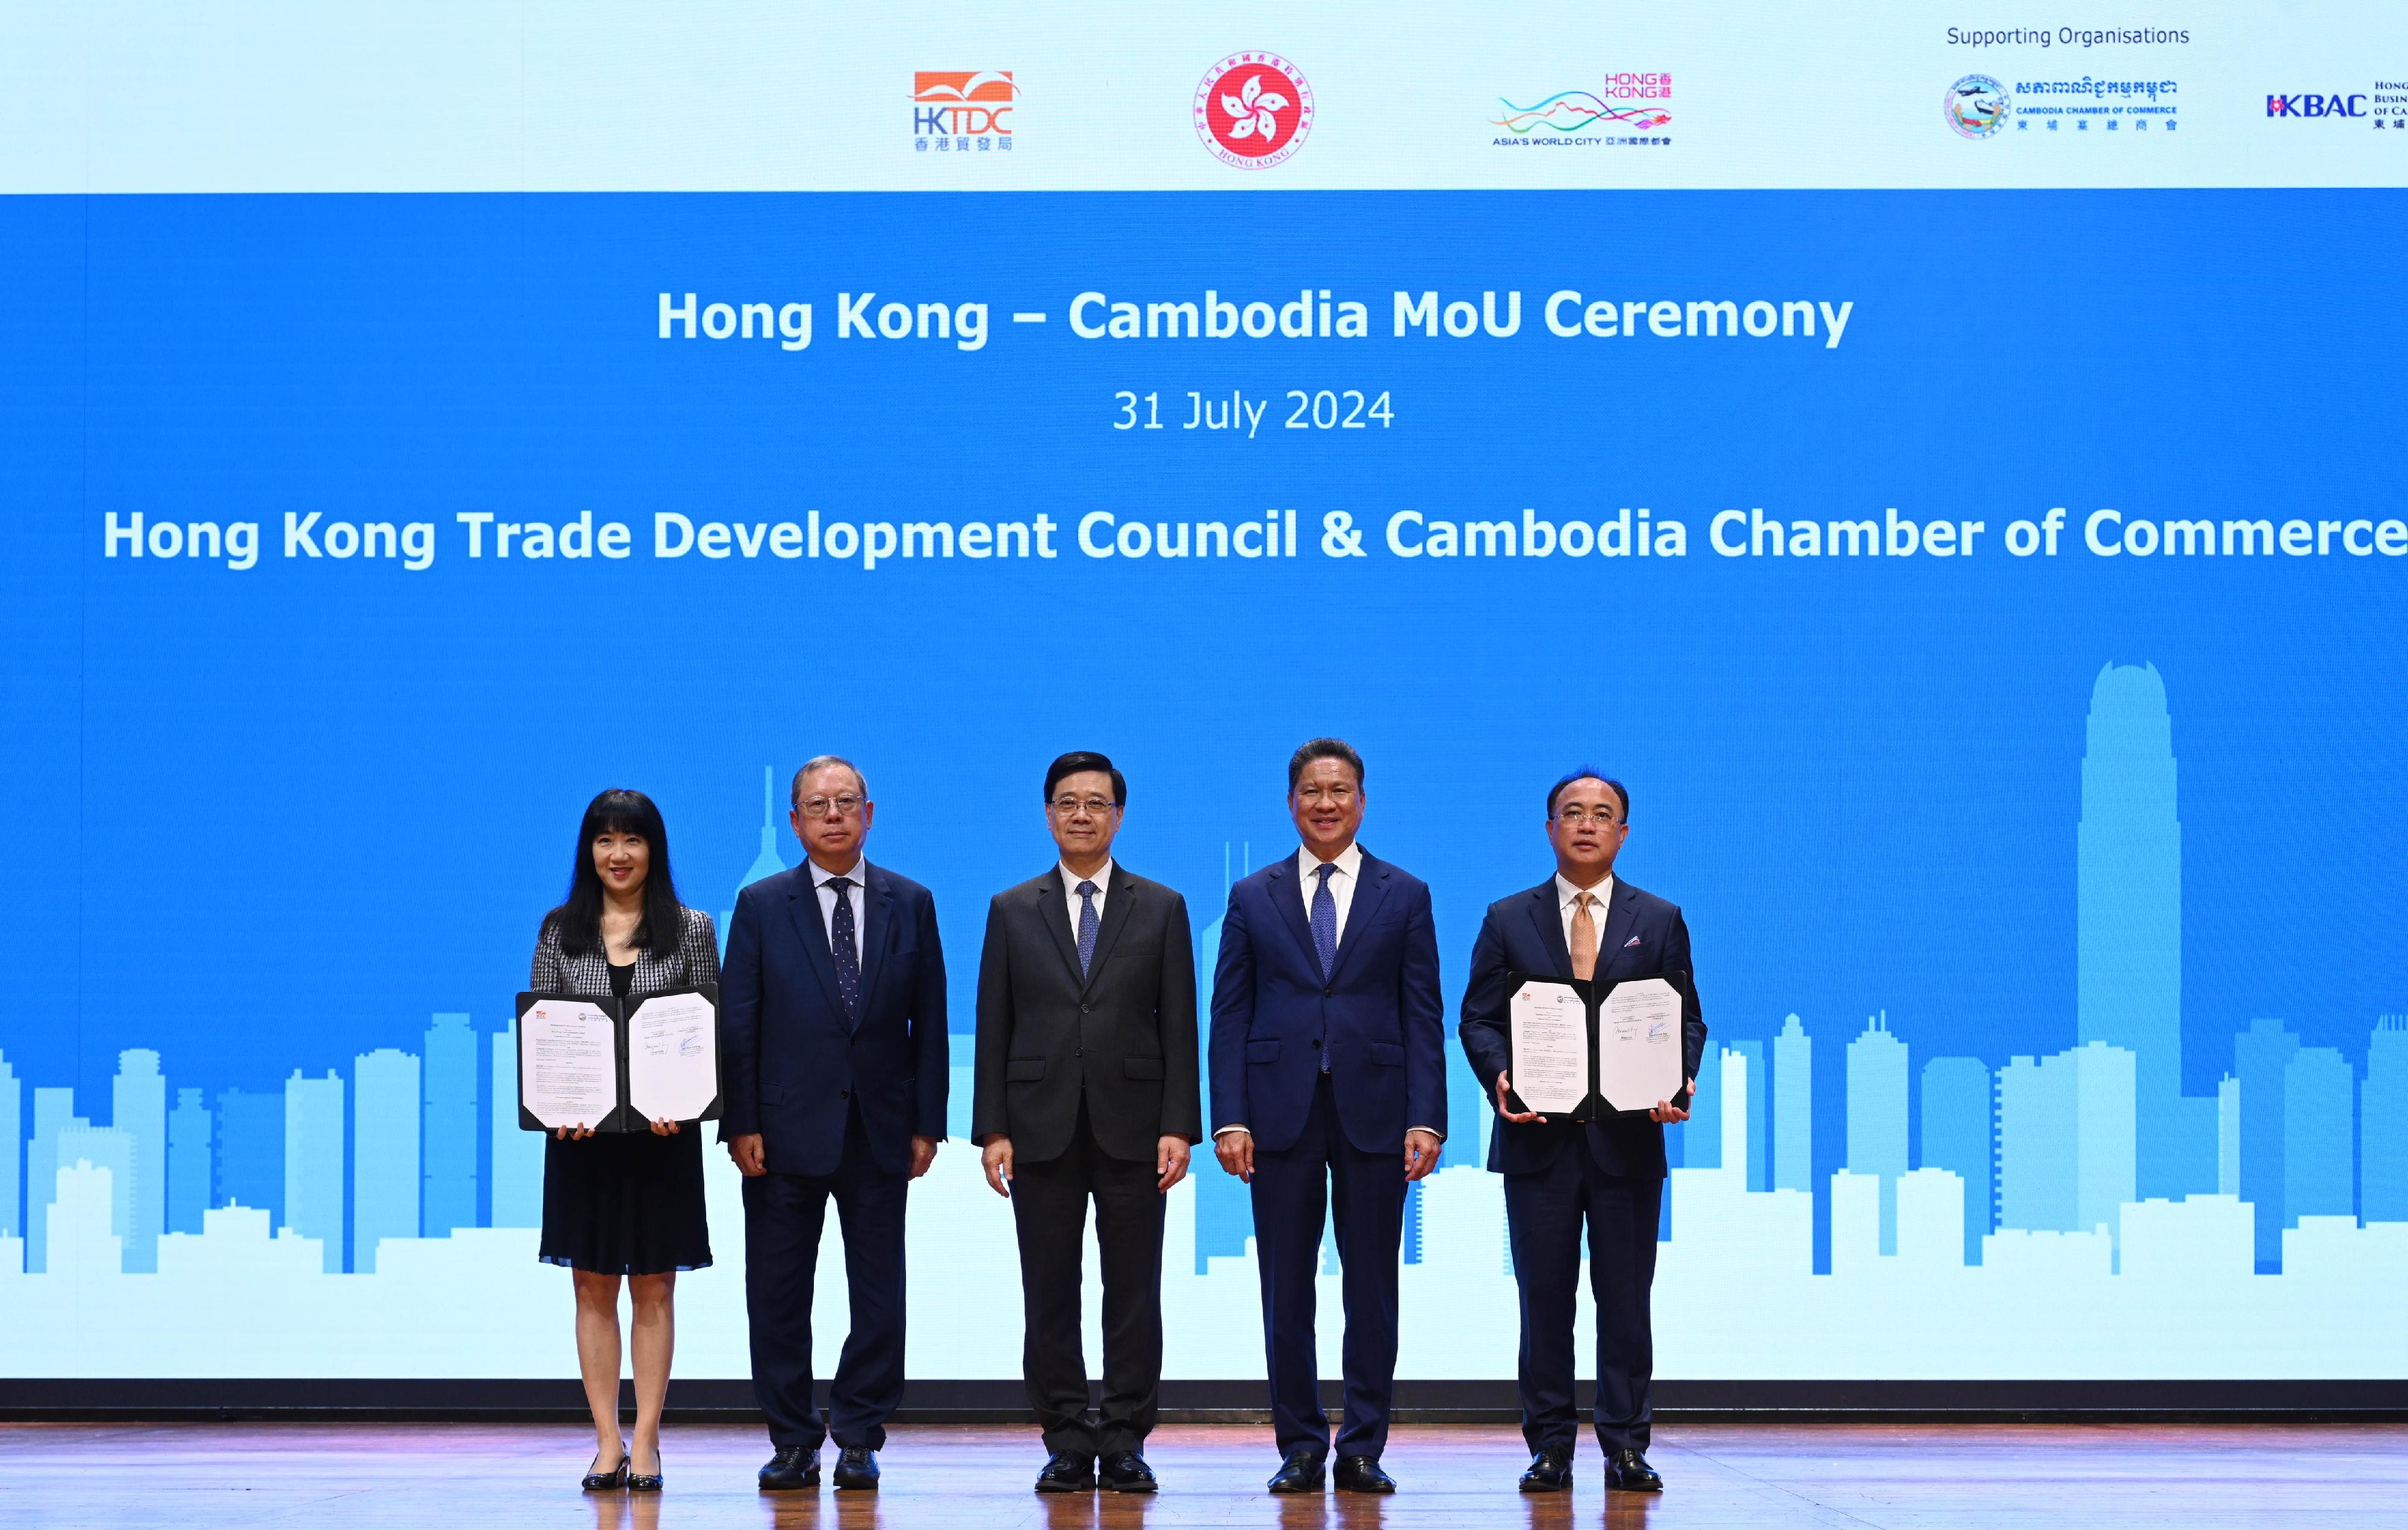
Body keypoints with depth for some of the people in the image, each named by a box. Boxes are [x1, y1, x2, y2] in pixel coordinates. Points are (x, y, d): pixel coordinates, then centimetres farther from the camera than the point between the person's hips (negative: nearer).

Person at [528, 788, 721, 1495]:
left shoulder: (691, 930, 2)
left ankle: (646, 1443, 6)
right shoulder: (560, 931, 6)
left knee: (654, 1288, 3)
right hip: (583, 1132, 1)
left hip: (662, 1134, -1)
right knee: (593, 1286, 4)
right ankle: (607, 1444, 8)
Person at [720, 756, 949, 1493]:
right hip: (788, 1128, -1)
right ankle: (792, 1441, 11)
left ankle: (859, 1437, 12)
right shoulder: (762, 905, 4)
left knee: (878, 1293, 3)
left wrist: (927, 1122, 1)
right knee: (778, 1294, 2)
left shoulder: (911, 904, 7)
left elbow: (929, 1020, 6)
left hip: (880, 1129, 1)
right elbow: (737, 1024, 1)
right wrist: (741, 1123, -6)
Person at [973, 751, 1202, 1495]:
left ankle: (1125, 1442, 7)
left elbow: (1178, 1027, 3)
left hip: (1131, 1127, -1)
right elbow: (994, 1028, 5)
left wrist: (1179, 1126, -5)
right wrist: (992, 1129, -3)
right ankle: (1067, 1443, 9)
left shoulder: (1161, 909, 7)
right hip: (1042, 1127, 1)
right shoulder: (1012, 910, 8)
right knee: (1049, 1294, 2)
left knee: (1133, 1291, 1)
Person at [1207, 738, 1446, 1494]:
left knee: (1372, 1291, 3)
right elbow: (1229, 1015, 5)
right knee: (1287, 1292, 3)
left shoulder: (1405, 896, 7)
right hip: (1282, 1115, 0)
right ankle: (1301, 1447, 10)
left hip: (1373, 1113, 0)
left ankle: (1363, 1449, 9)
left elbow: (1424, 1016, 3)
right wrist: (1229, 1118, -5)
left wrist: (1426, 1118, -6)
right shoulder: (1253, 898, 8)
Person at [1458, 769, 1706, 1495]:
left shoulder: (1659, 921, 9)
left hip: (1628, 1137, 0)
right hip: (1538, 1136, 0)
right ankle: (1550, 1445, 8)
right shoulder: (1508, 919, 8)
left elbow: (1687, 1020, 8)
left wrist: (1678, 1081, -12)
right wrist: (1500, 1075, -15)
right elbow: (1478, 1018, 5)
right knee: (1545, 1297, 2)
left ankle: (1626, 1447, 8)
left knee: (1626, 1298, 2)